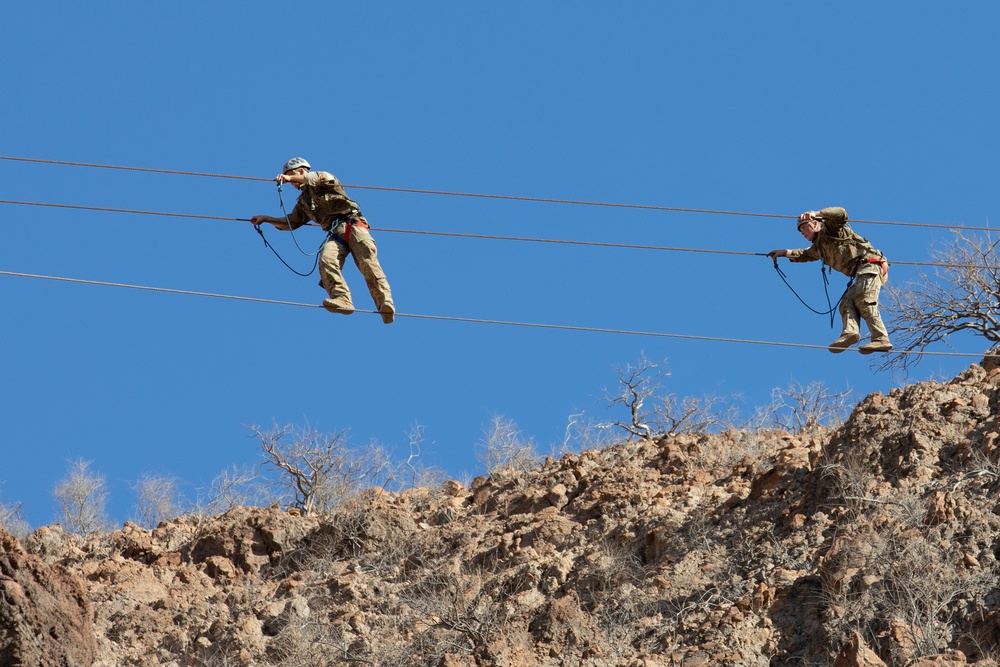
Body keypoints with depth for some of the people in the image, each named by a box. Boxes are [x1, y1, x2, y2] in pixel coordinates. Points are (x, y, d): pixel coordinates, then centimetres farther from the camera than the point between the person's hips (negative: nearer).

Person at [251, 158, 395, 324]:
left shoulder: (322, 183, 12)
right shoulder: (303, 202, 30)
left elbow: (325, 178, -11)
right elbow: (291, 222, 31)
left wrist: (291, 178, -13)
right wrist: (266, 219, 25)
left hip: (353, 224, -5)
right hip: (335, 233, 5)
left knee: (367, 262, -24)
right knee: (326, 260, -26)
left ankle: (385, 304, -35)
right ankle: (342, 299, -43)